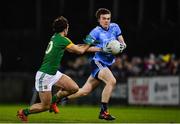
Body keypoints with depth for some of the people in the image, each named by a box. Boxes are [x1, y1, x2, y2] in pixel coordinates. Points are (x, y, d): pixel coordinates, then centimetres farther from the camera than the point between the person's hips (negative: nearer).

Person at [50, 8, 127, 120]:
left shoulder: (114, 27, 6)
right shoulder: (95, 32, -11)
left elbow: (122, 42, 10)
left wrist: (122, 45, -14)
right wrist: (102, 49, -30)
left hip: (107, 65, 6)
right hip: (98, 62, -6)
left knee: (85, 91, 8)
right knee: (111, 81, -29)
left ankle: (58, 98, 24)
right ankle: (103, 112, -22)